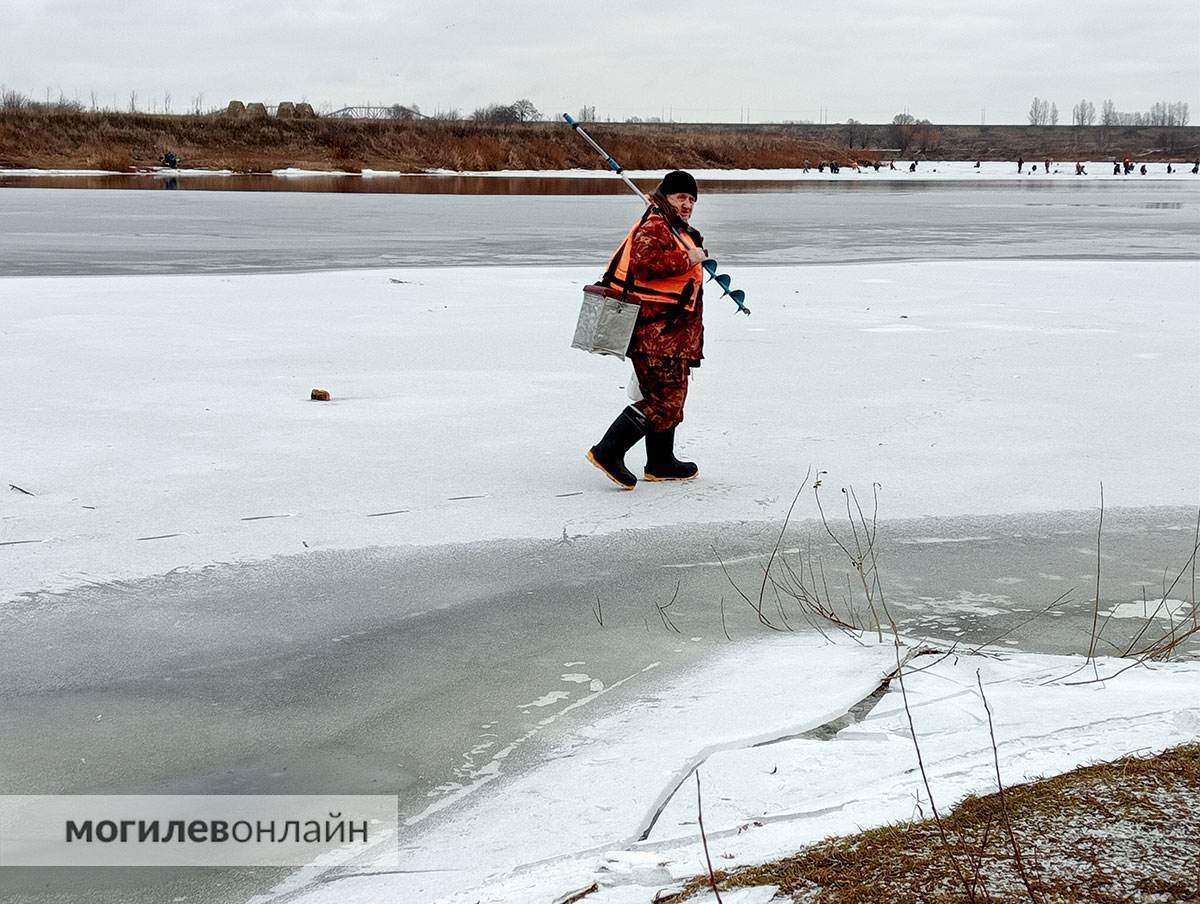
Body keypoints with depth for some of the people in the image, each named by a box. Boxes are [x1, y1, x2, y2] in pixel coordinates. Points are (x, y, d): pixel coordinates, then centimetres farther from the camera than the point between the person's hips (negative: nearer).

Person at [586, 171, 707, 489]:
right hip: (656, 330, -11)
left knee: (670, 396, 17)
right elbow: (644, 262, -28)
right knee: (664, 398, -15)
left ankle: (661, 463, 26)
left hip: (671, 333, 11)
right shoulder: (654, 227, -11)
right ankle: (607, 451, -17)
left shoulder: (679, 231, 23)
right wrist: (687, 259, -22)